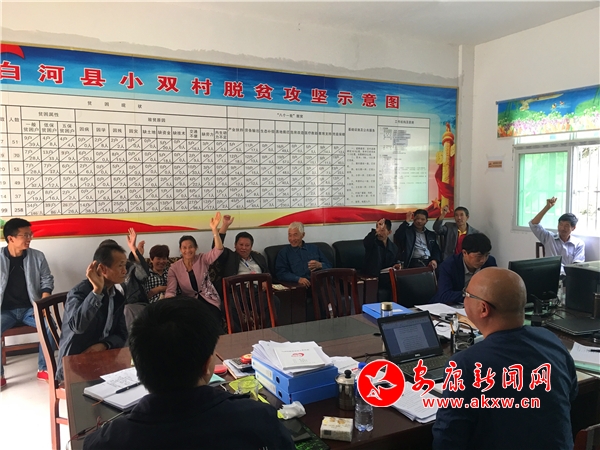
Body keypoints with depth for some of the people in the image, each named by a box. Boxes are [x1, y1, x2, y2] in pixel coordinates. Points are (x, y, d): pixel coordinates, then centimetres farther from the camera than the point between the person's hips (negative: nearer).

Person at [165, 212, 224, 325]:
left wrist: (214, 229, -30)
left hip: (209, 301, 0)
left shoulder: (202, 259, 1)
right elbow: (170, 291, -7)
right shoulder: (174, 268, 1)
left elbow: (218, 250, -16)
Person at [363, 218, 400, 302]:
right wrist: (376, 231, -43)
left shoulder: (394, 247, 16)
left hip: (389, 278, 4)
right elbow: (365, 242, -28)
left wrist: (396, 266, 3)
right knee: (382, 293, -31)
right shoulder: (372, 243, -1)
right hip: (373, 279, -4)